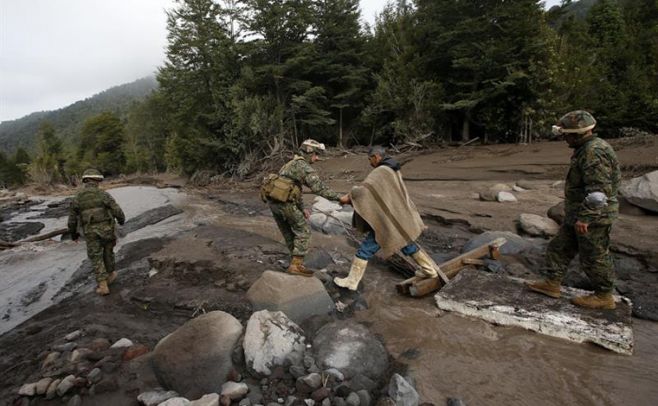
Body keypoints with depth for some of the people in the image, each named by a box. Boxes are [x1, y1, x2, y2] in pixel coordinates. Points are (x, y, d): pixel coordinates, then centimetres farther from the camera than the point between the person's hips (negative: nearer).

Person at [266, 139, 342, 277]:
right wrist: (339, 197, -18)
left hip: (274, 202, 9)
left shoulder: (293, 164, 23)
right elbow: (318, 187, -20)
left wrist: (302, 209, 24)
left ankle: (295, 263, 22)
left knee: (290, 234, 16)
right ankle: (296, 265, 0)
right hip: (284, 203, -9)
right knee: (303, 231, 1)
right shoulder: (303, 165, -9)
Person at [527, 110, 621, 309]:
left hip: (593, 217, -10)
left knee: (594, 256, 3)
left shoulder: (595, 152, -22)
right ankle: (552, 283, 23)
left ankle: (604, 297, 19)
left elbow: (598, 189, -27)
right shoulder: (587, 149, 12)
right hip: (577, 214, 10)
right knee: (560, 247, 14)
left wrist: (584, 217, -27)